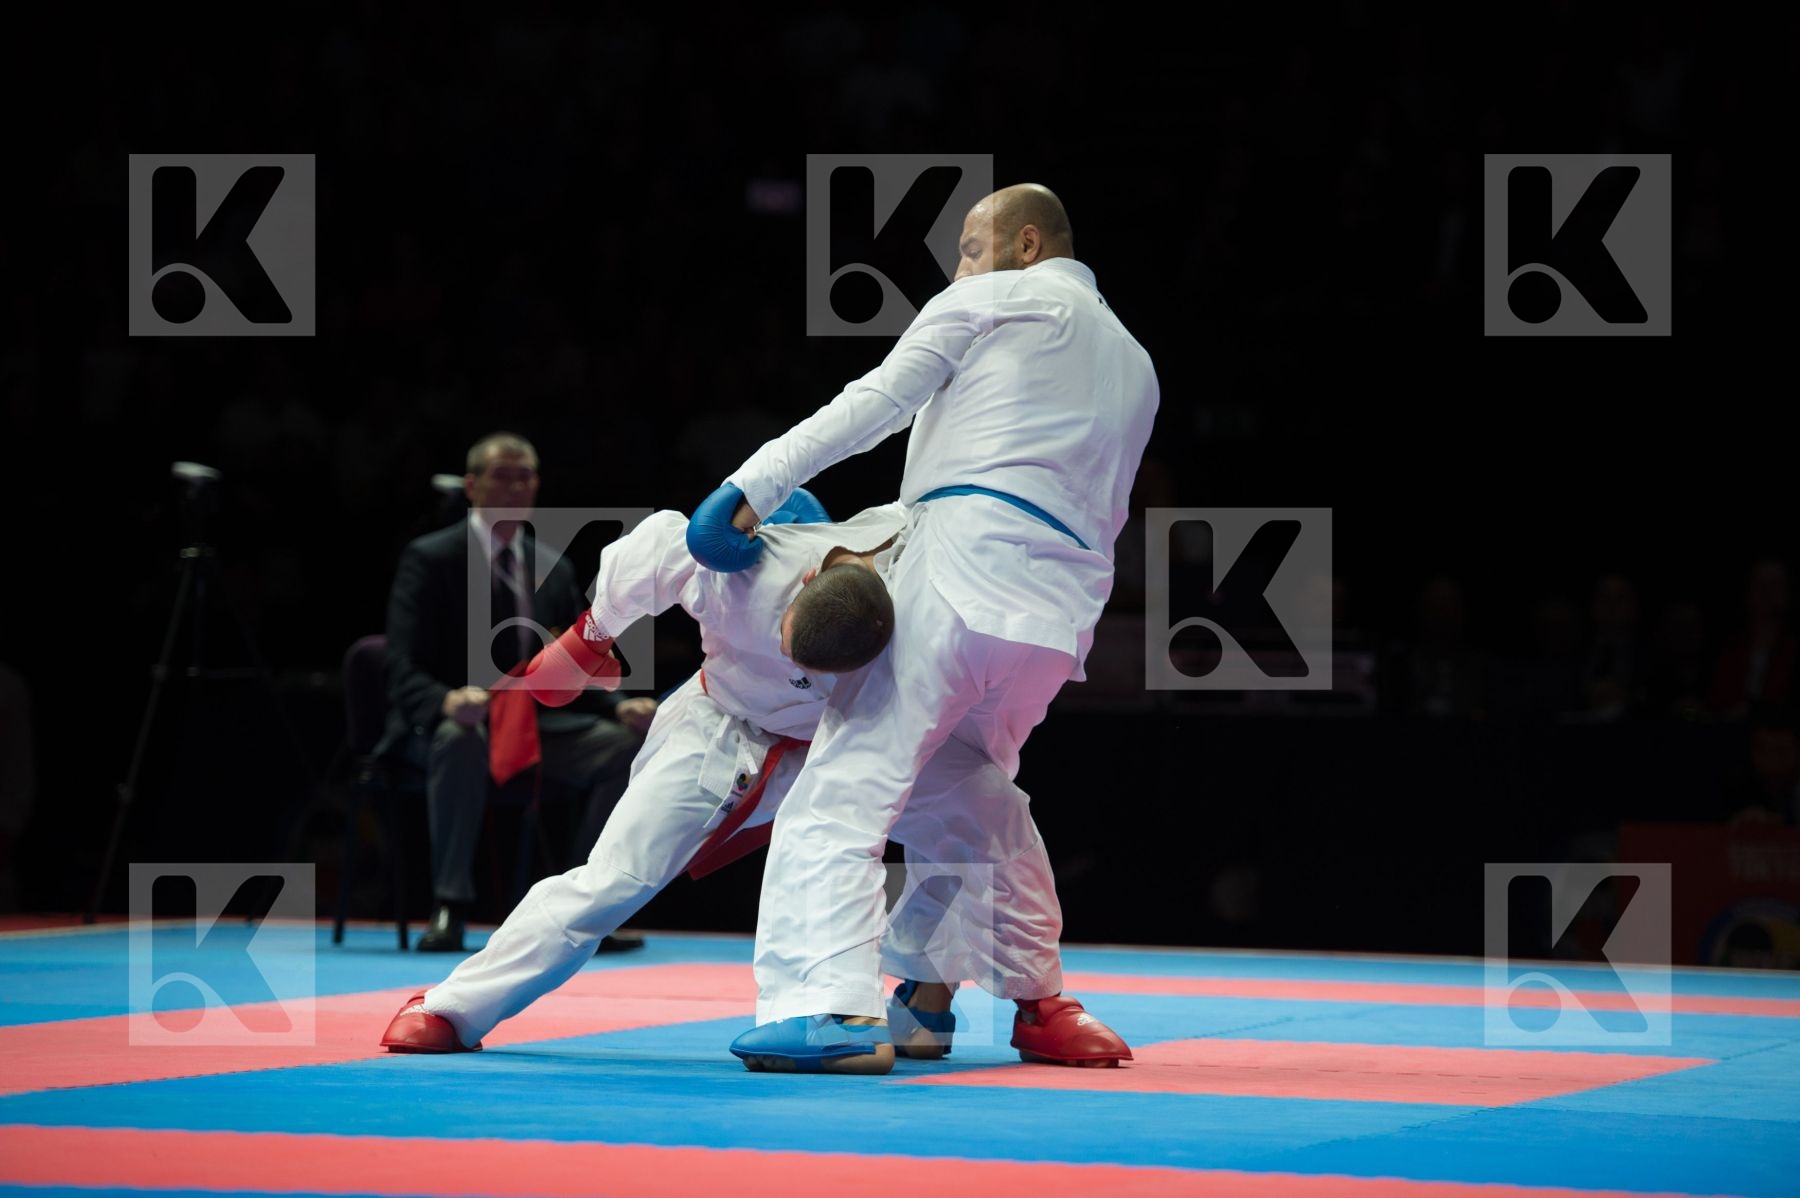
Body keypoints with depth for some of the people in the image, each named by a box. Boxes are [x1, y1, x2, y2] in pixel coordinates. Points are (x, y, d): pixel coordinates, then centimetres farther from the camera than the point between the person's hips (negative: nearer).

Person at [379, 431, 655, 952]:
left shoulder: (554, 571, 13)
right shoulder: (430, 559, -4)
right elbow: (405, 671, -12)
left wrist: (619, 707, -10)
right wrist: (448, 701, -35)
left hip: (534, 723, 5)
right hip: (440, 724, -5)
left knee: (625, 744, -19)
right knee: (462, 740, -40)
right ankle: (449, 907, -34)